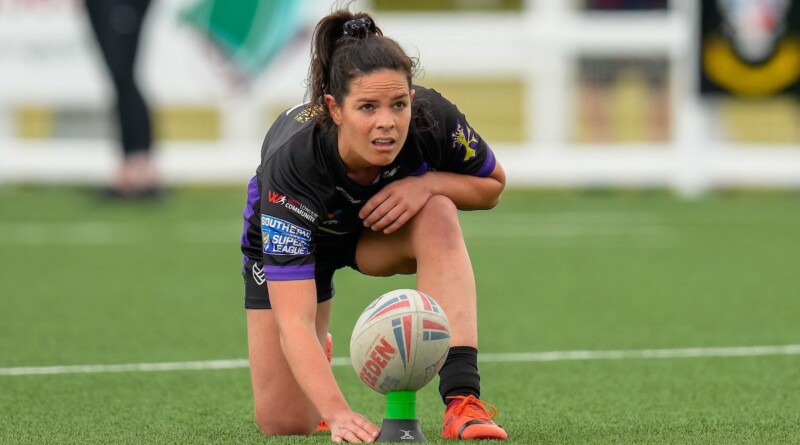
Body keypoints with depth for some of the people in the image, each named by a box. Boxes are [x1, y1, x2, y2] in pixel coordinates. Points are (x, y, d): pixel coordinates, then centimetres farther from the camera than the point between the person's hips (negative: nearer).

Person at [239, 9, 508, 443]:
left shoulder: (433, 119, -35)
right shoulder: (291, 166, -44)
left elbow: (491, 184, -11)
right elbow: (293, 322, -46)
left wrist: (427, 183, -33)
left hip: (386, 220, 2)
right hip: (285, 240, -2)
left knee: (437, 217, -34)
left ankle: (462, 398, -36)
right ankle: (317, 356, 31)